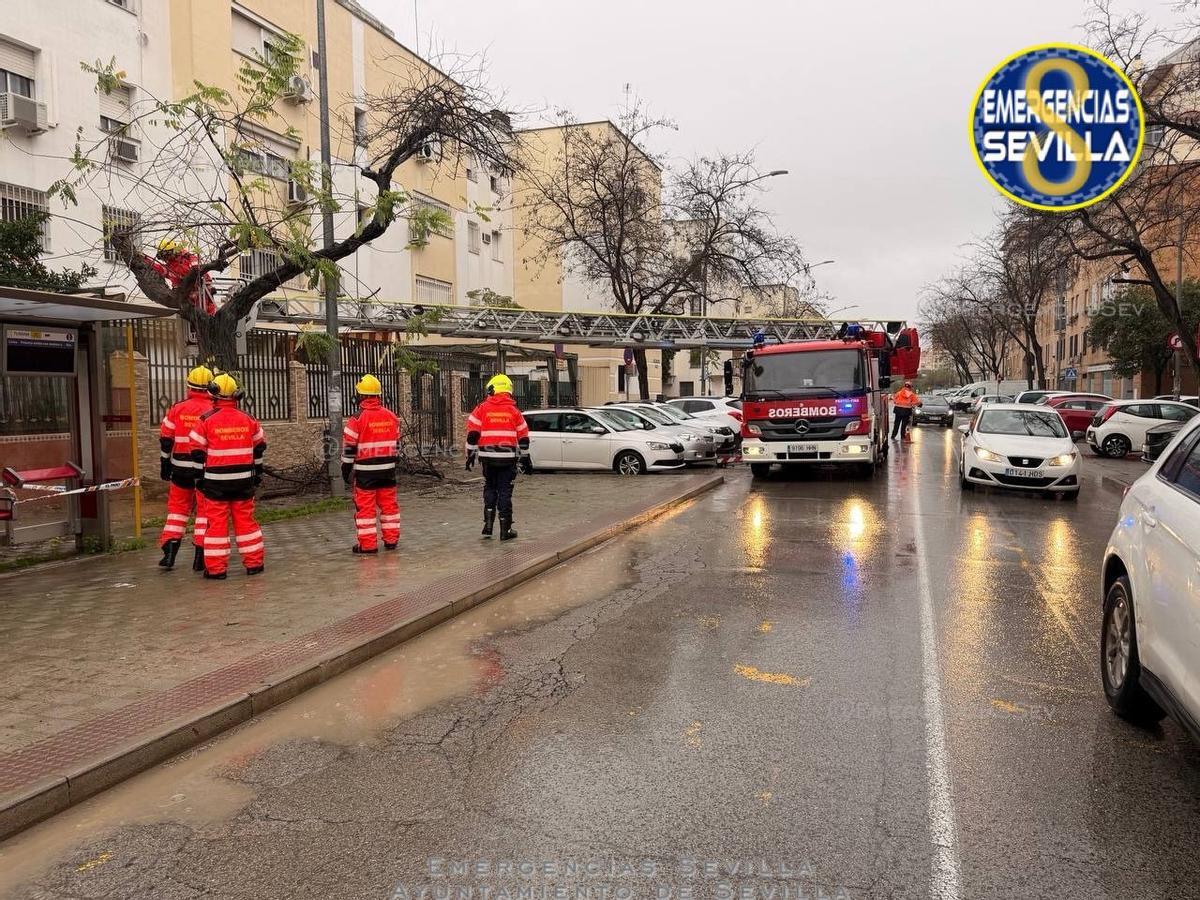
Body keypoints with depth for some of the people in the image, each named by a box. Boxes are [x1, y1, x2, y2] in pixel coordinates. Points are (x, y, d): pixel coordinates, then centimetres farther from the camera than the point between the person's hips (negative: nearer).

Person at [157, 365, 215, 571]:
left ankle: (169, 551, 12)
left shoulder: (177, 409, 0)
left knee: (178, 506, 16)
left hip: (181, 468, 2)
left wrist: (165, 465, 15)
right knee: (205, 509, 6)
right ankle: (200, 557, 5)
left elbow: (166, 440, 5)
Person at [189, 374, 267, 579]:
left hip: (216, 480, -3)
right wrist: (258, 472, 22)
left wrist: (200, 477, 6)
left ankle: (216, 568, 5)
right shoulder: (249, 419, 3)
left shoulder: (206, 420, -7)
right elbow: (259, 447, 12)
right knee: (246, 519, 10)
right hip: (243, 479, 3)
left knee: (217, 522, 2)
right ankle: (254, 563, 14)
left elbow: (198, 452, -4)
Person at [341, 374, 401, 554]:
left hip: (365, 469, -5)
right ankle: (391, 539, 17)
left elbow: (349, 447, -8)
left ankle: (367, 544, 4)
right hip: (387, 468, 5)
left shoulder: (357, 418, -11)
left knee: (365, 506, 2)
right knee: (389, 503, 12)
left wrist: (346, 468, 2)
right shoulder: (391, 416, 5)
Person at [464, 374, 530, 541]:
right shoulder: (514, 411, 5)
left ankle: (488, 524, 10)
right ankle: (505, 530, 7)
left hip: (488, 457, 0)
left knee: (490, 488, 17)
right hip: (508, 458, 0)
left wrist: (471, 455, 7)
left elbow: (472, 434, -2)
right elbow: (523, 438, 9)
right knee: (505, 491, 5)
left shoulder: (482, 409, 1)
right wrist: (525, 459, 18)